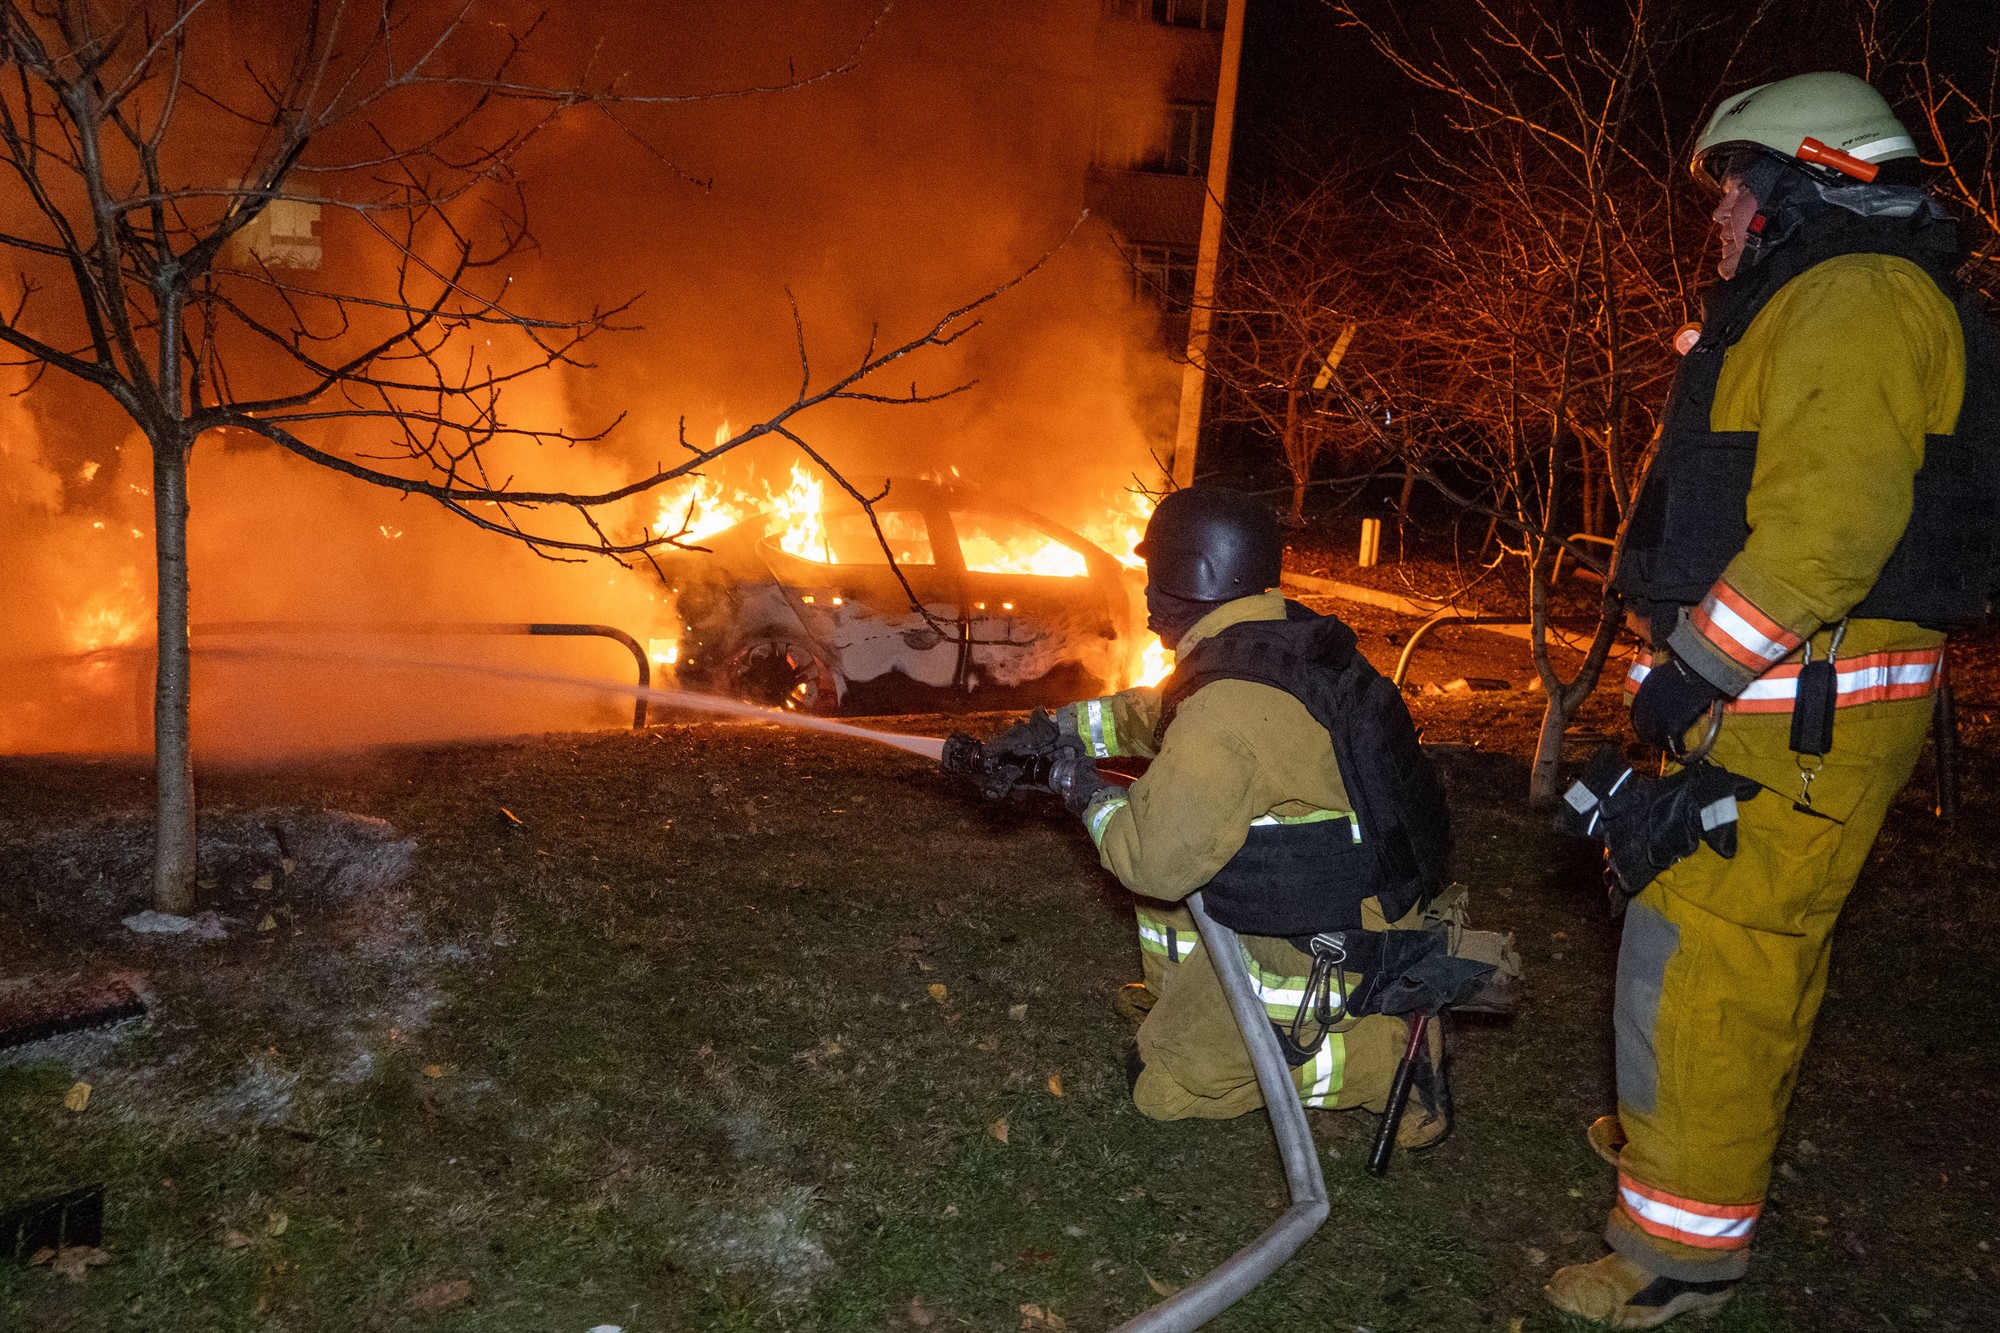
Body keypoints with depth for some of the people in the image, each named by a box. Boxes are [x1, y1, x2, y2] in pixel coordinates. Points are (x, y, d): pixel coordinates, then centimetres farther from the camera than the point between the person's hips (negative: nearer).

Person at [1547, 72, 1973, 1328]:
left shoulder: (1855, 300, -14)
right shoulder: (1809, 307, 21)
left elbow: (1830, 524, -25)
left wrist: (1695, 671, -21)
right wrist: (1697, 671, 19)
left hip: (1801, 711, -11)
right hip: (1786, 699, 11)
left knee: (1702, 957, -7)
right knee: (1762, 944, 22)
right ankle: (1699, 1134, 39)